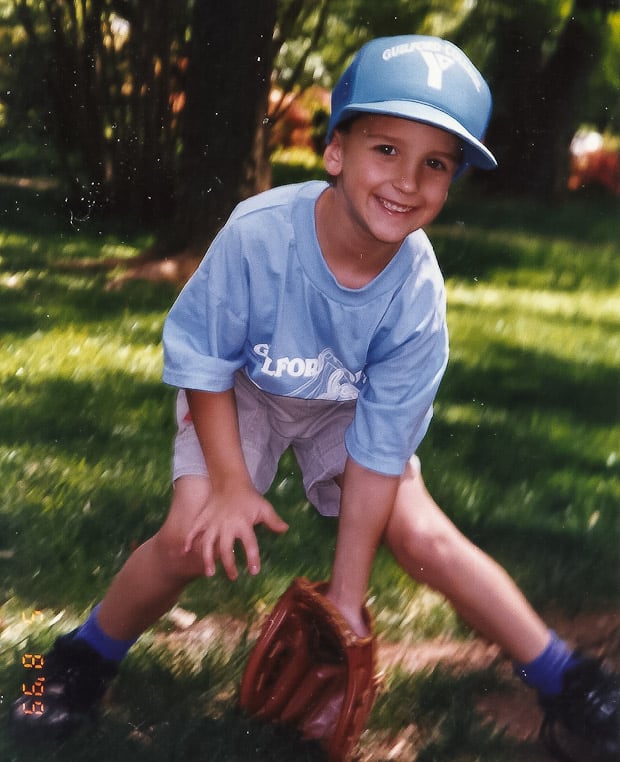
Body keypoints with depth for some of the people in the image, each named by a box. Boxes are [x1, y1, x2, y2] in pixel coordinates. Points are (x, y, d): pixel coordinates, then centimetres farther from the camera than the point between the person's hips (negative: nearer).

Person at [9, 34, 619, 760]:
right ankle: (85, 662, 9)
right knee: (194, 537, -18)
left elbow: (378, 448, -24)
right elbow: (202, 360, -18)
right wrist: (230, 481, -19)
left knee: (421, 535, -14)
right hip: (242, 393, -1)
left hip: (347, 405, 1)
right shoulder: (258, 233, -36)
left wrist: (346, 597, -21)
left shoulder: (417, 293, -31)